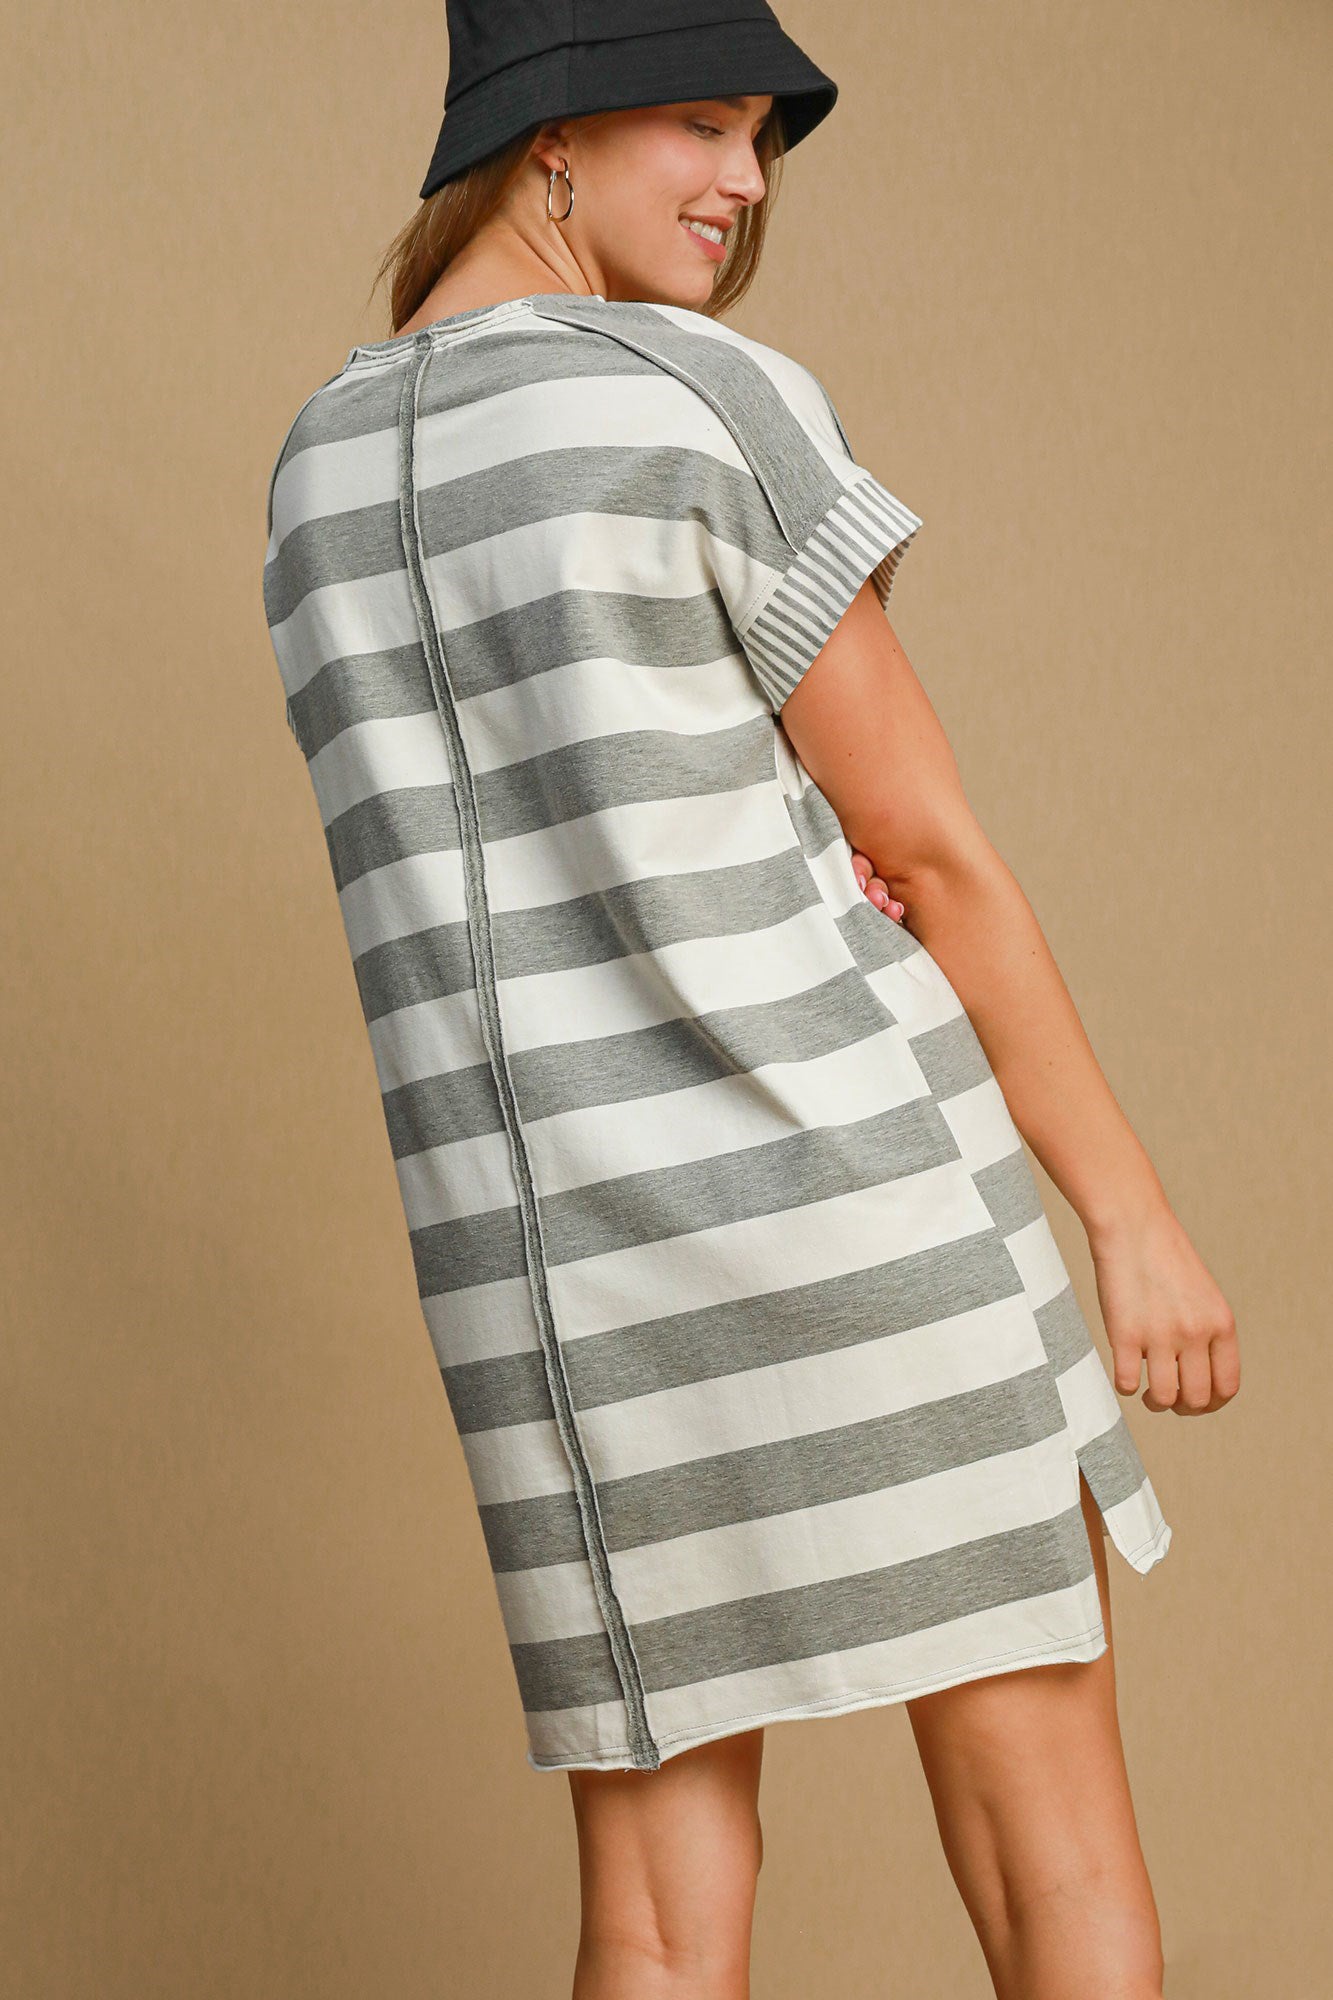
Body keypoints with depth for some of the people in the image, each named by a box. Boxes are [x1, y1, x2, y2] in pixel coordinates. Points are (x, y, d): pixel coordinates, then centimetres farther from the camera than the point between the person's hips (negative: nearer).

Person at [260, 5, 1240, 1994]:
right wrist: (1135, 1215, -2)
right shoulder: (725, 403, -9)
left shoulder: (318, 479, 14)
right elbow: (931, 851, -9)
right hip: (845, 1182, -6)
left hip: (556, 1243, 6)